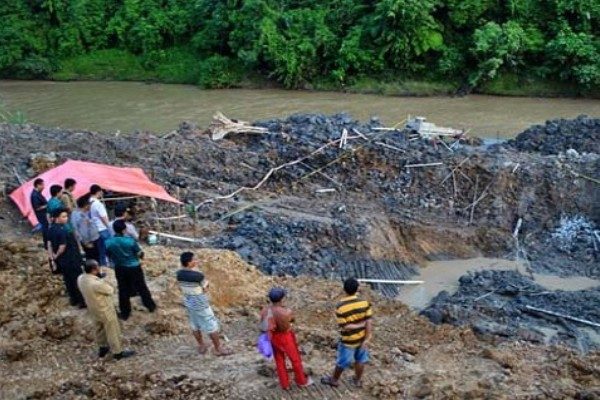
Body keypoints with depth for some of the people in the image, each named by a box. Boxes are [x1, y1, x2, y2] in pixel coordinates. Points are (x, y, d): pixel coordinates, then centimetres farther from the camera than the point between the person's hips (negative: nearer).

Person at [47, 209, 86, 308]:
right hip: (71, 260, -8)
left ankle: (73, 299, 33)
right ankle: (82, 301, 15)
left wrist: (52, 258, 7)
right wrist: (57, 256, -8)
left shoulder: (52, 229, 1)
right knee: (77, 280, 6)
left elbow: (49, 244, 4)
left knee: (68, 279, 20)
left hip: (62, 260, 8)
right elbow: (62, 247, -29)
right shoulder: (63, 230, -27)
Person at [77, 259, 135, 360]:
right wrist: (102, 282, -8)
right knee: (112, 332, 13)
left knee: (99, 329, 28)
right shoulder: (97, 284, -39)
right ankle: (118, 352, 30)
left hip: (93, 310, 7)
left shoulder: (80, 278, -15)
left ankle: (102, 348, 47)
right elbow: (110, 290, -21)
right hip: (105, 311, -7)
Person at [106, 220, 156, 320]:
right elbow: (139, 254, -13)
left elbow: (109, 256, 1)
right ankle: (150, 306, 33)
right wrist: (141, 255, 11)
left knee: (123, 291, 15)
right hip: (134, 267, -2)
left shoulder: (108, 242, -14)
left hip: (120, 269, 2)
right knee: (141, 288, 16)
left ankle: (125, 313, 24)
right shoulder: (130, 240, -22)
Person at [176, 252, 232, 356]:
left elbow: (182, 289, 7)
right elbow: (206, 289, -13)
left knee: (195, 325, 23)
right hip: (200, 304, -7)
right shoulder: (198, 275, -29)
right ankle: (218, 349, 20)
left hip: (188, 302, 7)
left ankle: (201, 346, 38)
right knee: (212, 326, 9)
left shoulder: (179, 274, -8)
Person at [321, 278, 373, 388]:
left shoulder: (340, 307, -26)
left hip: (348, 341, -3)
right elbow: (369, 322, -13)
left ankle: (334, 379, 41)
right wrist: (367, 340, -8)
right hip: (362, 339, 3)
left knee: (342, 362, 19)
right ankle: (358, 380, 43)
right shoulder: (365, 303, -16)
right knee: (360, 360, 24)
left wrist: (359, 325, -13)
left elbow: (344, 327, -23)